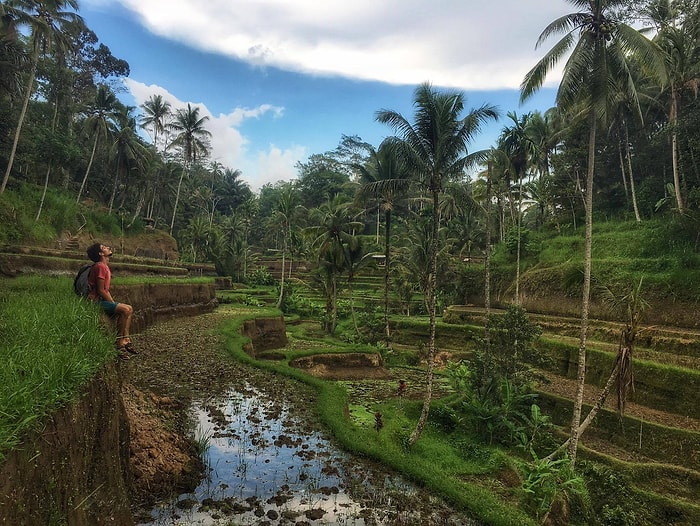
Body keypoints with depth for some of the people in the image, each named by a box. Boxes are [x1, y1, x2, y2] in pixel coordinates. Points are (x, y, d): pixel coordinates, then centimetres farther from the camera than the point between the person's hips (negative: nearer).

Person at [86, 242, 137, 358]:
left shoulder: (105, 266, 15)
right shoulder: (100, 267, -16)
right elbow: (100, 290, -19)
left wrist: (113, 302, 5)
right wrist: (113, 303, -11)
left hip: (102, 300, 10)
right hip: (96, 301, -10)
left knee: (129, 309, 2)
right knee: (124, 309, -23)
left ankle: (125, 340, 0)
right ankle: (119, 342, -14)